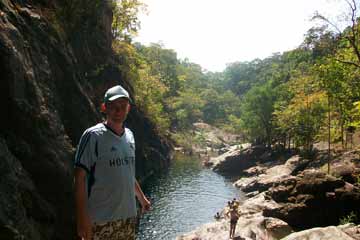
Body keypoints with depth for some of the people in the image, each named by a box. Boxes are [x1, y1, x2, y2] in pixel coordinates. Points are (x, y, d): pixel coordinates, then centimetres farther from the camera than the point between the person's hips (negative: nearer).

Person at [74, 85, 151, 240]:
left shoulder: (129, 136, 8)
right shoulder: (93, 136, -12)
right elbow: (80, 178, -13)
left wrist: (141, 198, 24)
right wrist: (82, 218, -17)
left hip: (128, 216, 6)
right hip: (101, 221, -6)